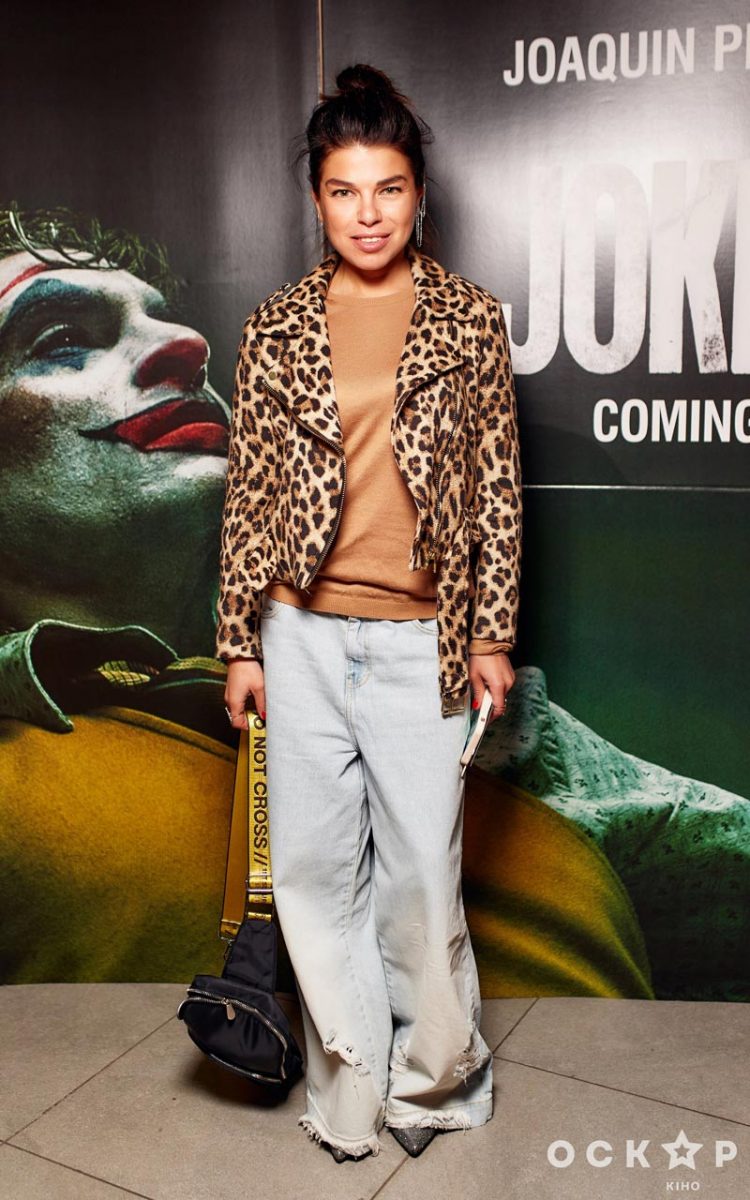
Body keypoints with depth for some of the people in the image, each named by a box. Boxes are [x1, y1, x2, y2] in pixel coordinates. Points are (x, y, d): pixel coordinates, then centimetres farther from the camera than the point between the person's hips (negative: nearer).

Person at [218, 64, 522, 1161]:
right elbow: (248, 493, 5)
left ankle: (436, 1077, 32)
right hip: (304, 635, 2)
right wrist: (241, 644, 4)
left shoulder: (470, 318, 2)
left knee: (422, 867, 5)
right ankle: (350, 1091, 31)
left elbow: (498, 484, 3)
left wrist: (493, 634, 0)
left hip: (421, 637, -2)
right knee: (317, 864, 10)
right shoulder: (277, 328, 5)